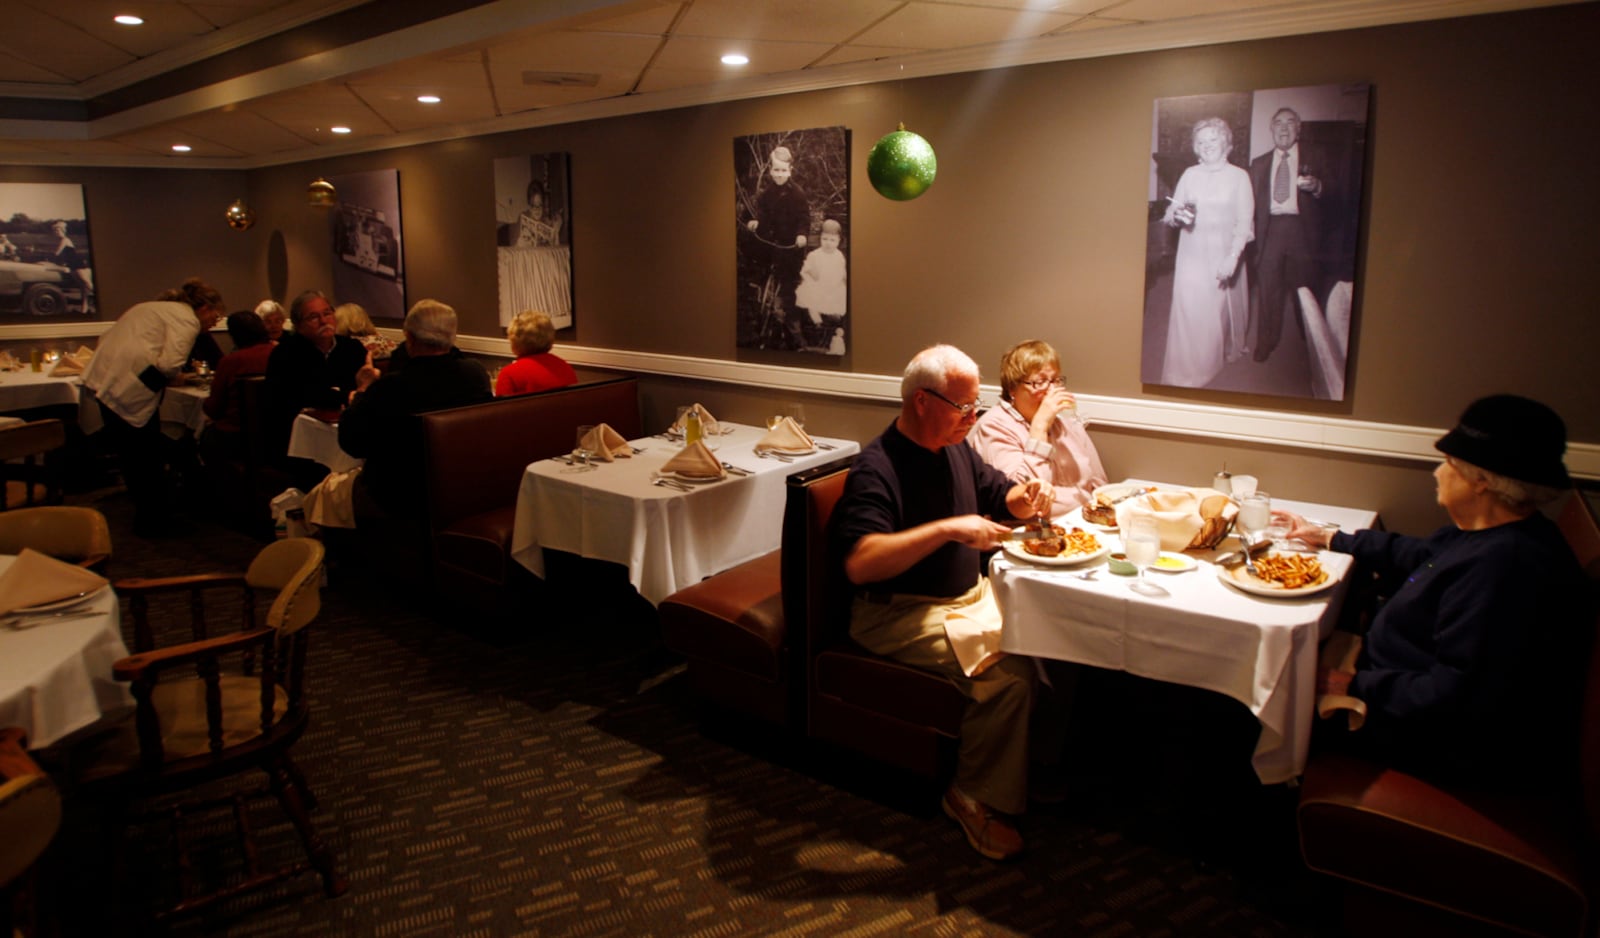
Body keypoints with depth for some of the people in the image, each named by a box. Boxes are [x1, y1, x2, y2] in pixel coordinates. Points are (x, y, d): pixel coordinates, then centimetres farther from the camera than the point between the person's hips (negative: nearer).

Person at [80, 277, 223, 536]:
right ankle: (153, 523, 15)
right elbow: (170, 364, -20)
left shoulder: (153, 307, 24)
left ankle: (146, 517, 31)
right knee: (148, 459, 4)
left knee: (131, 455, 19)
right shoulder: (186, 320, -5)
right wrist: (176, 378, 3)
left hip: (103, 380, 9)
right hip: (130, 389, -9)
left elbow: (106, 338, 23)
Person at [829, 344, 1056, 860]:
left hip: (971, 596, 9)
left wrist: (1028, 496, 0)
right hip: (901, 615, -9)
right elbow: (859, 562, -32)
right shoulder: (877, 469, -19)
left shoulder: (955, 449, 9)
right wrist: (948, 529, -35)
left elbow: (999, 495, 25)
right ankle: (976, 797, -6)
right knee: (1008, 671, -28)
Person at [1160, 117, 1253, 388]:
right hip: (1192, 254, 1)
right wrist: (1177, 215, -17)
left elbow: (1244, 222, -6)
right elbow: (1171, 213, 8)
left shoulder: (1239, 177, -2)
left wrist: (1232, 258, -17)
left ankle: (1227, 350, 34)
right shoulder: (1190, 174, 6)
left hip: (1224, 254, -1)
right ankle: (1183, 376, 6)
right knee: (1189, 310, -3)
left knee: (1222, 307, 8)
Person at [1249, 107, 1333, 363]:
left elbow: (1333, 195, 3)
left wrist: (1317, 186, -17)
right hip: (1270, 231, 2)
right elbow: (1253, 202, 14)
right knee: (1268, 290, 2)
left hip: (1303, 231, -2)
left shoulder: (1317, 156, 9)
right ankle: (1266, 344, 14)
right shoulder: (1258, 164, 17)